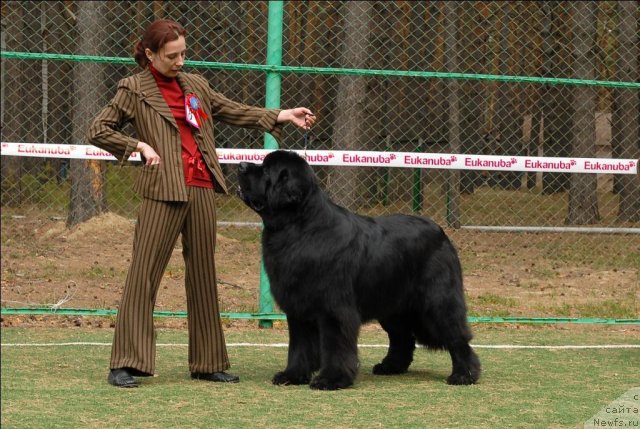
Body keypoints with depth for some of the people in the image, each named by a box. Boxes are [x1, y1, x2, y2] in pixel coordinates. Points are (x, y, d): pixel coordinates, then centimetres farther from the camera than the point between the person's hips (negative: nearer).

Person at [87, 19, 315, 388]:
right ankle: (125, 365, -5)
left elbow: (232, 111, 23)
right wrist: (139, 145, -9)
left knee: (203, 277, 9)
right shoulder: (134, 89, 2)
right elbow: (98, 131, 3)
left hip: (202, 190, 6)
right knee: (144, 275, -7)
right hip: (164, 192, -6)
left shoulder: (195, 84, 16)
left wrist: (282, 117, 15)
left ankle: (208, 363, 16)